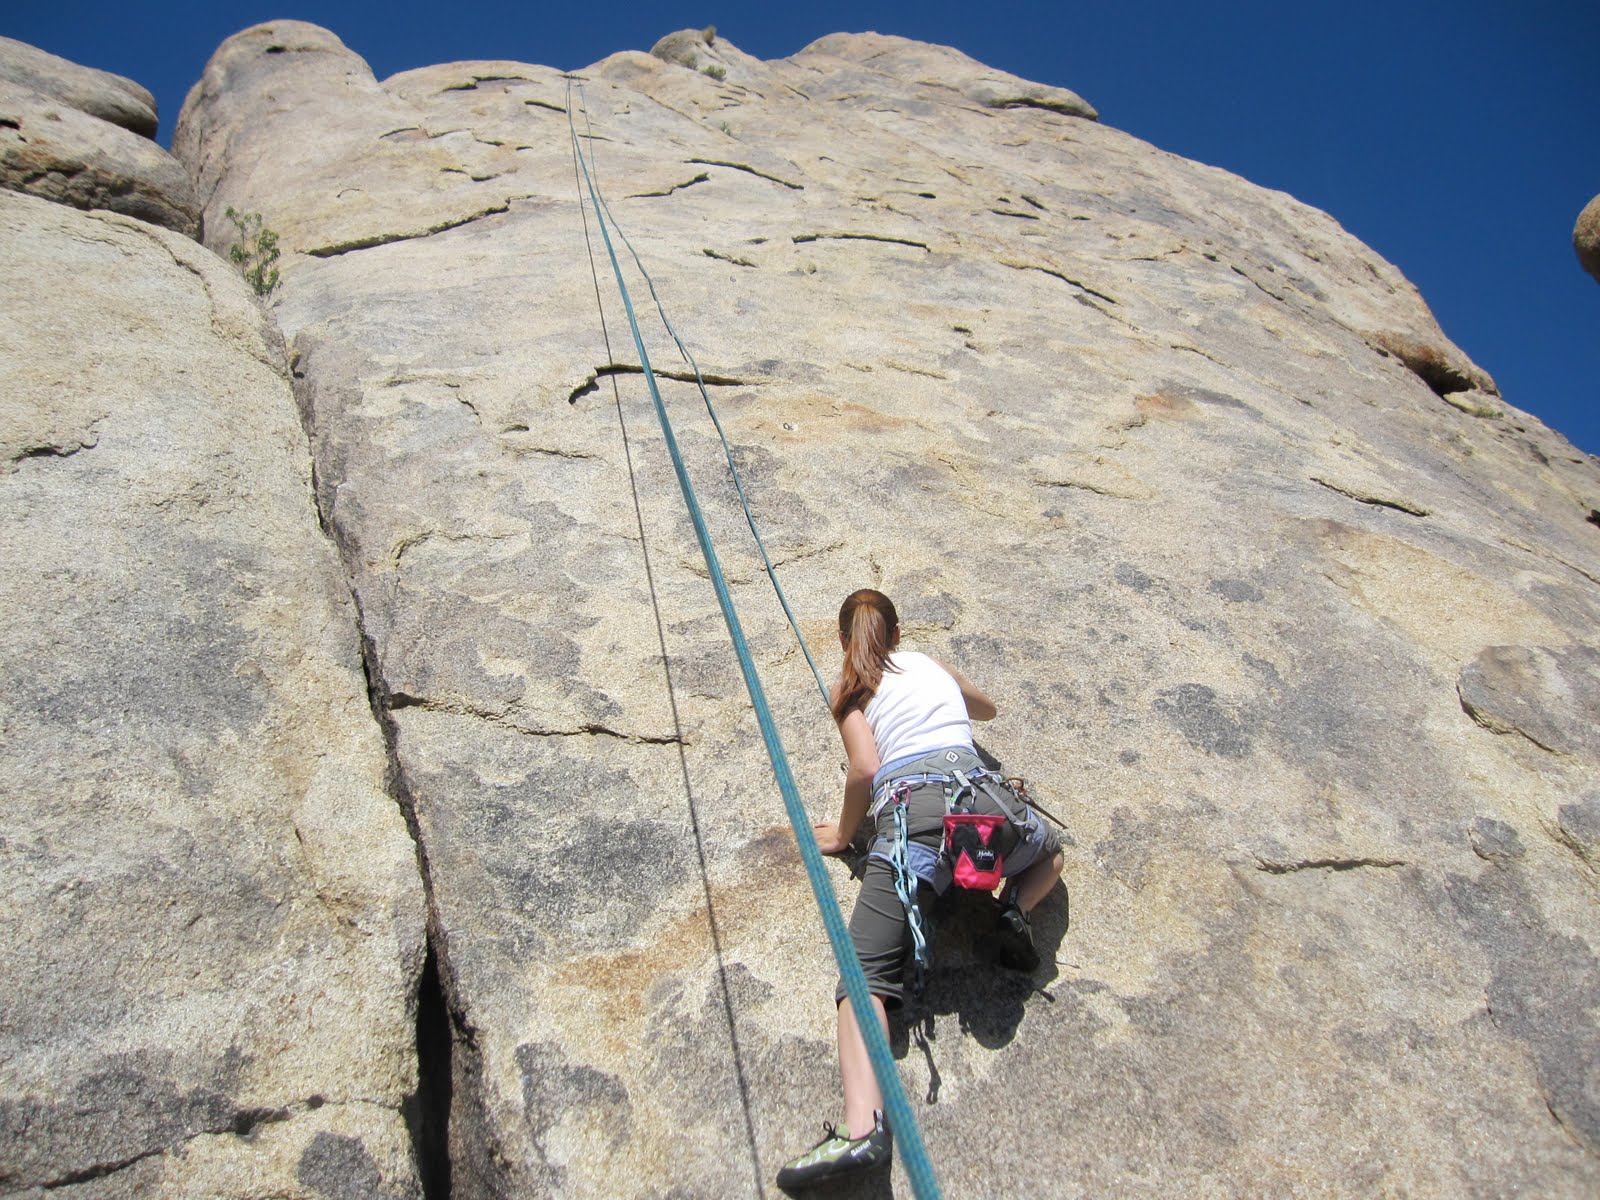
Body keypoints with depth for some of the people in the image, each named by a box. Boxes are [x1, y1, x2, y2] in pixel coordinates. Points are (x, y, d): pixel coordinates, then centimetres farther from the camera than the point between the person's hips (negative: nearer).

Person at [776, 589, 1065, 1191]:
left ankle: (863, 1129, -36)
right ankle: (1015, 909, 4)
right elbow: (986, 708, 49)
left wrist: (843, 833, 19)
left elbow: (865, 767, 3)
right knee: (1050, 850, 37)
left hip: (909, 810, -3)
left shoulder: (849, 689, 18)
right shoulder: (930, 663, 30)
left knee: (866, 974, -13)